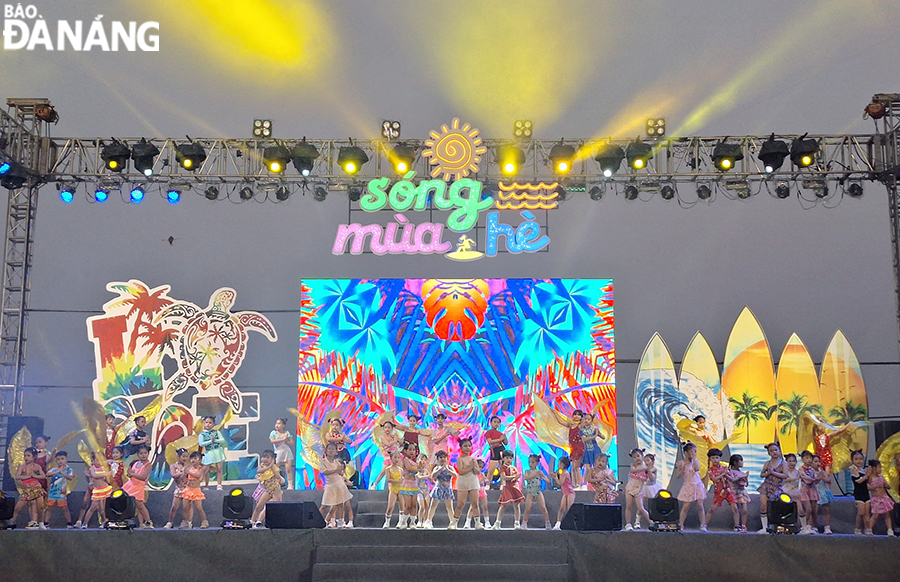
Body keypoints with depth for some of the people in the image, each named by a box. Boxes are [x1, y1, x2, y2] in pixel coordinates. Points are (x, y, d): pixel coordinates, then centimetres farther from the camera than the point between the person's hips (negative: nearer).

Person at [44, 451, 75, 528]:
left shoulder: (68, 469, -4)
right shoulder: (54, 469, 6)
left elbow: (70, 477, -20)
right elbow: (47, 474, -12)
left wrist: (62, 472, -26)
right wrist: (57, 472, -22)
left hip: (61, 493, -3)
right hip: (52, 492, 4)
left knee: (64, 508, 1)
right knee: (49, 508, 10)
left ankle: (69, 523, 10)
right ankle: (46, 523, 19)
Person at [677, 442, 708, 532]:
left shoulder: (695, 461, 3)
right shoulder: (681, 462, -2)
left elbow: (697, 468, -18)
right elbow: (679, 476, -3)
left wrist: (693, 458, -12)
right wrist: (682, 469, -21)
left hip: (698, 485, 2)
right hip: (688, 486, -2)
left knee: (700, 506, -1)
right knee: (686, 506, -5)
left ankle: (703, 525, 7)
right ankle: (680, 525, 4)